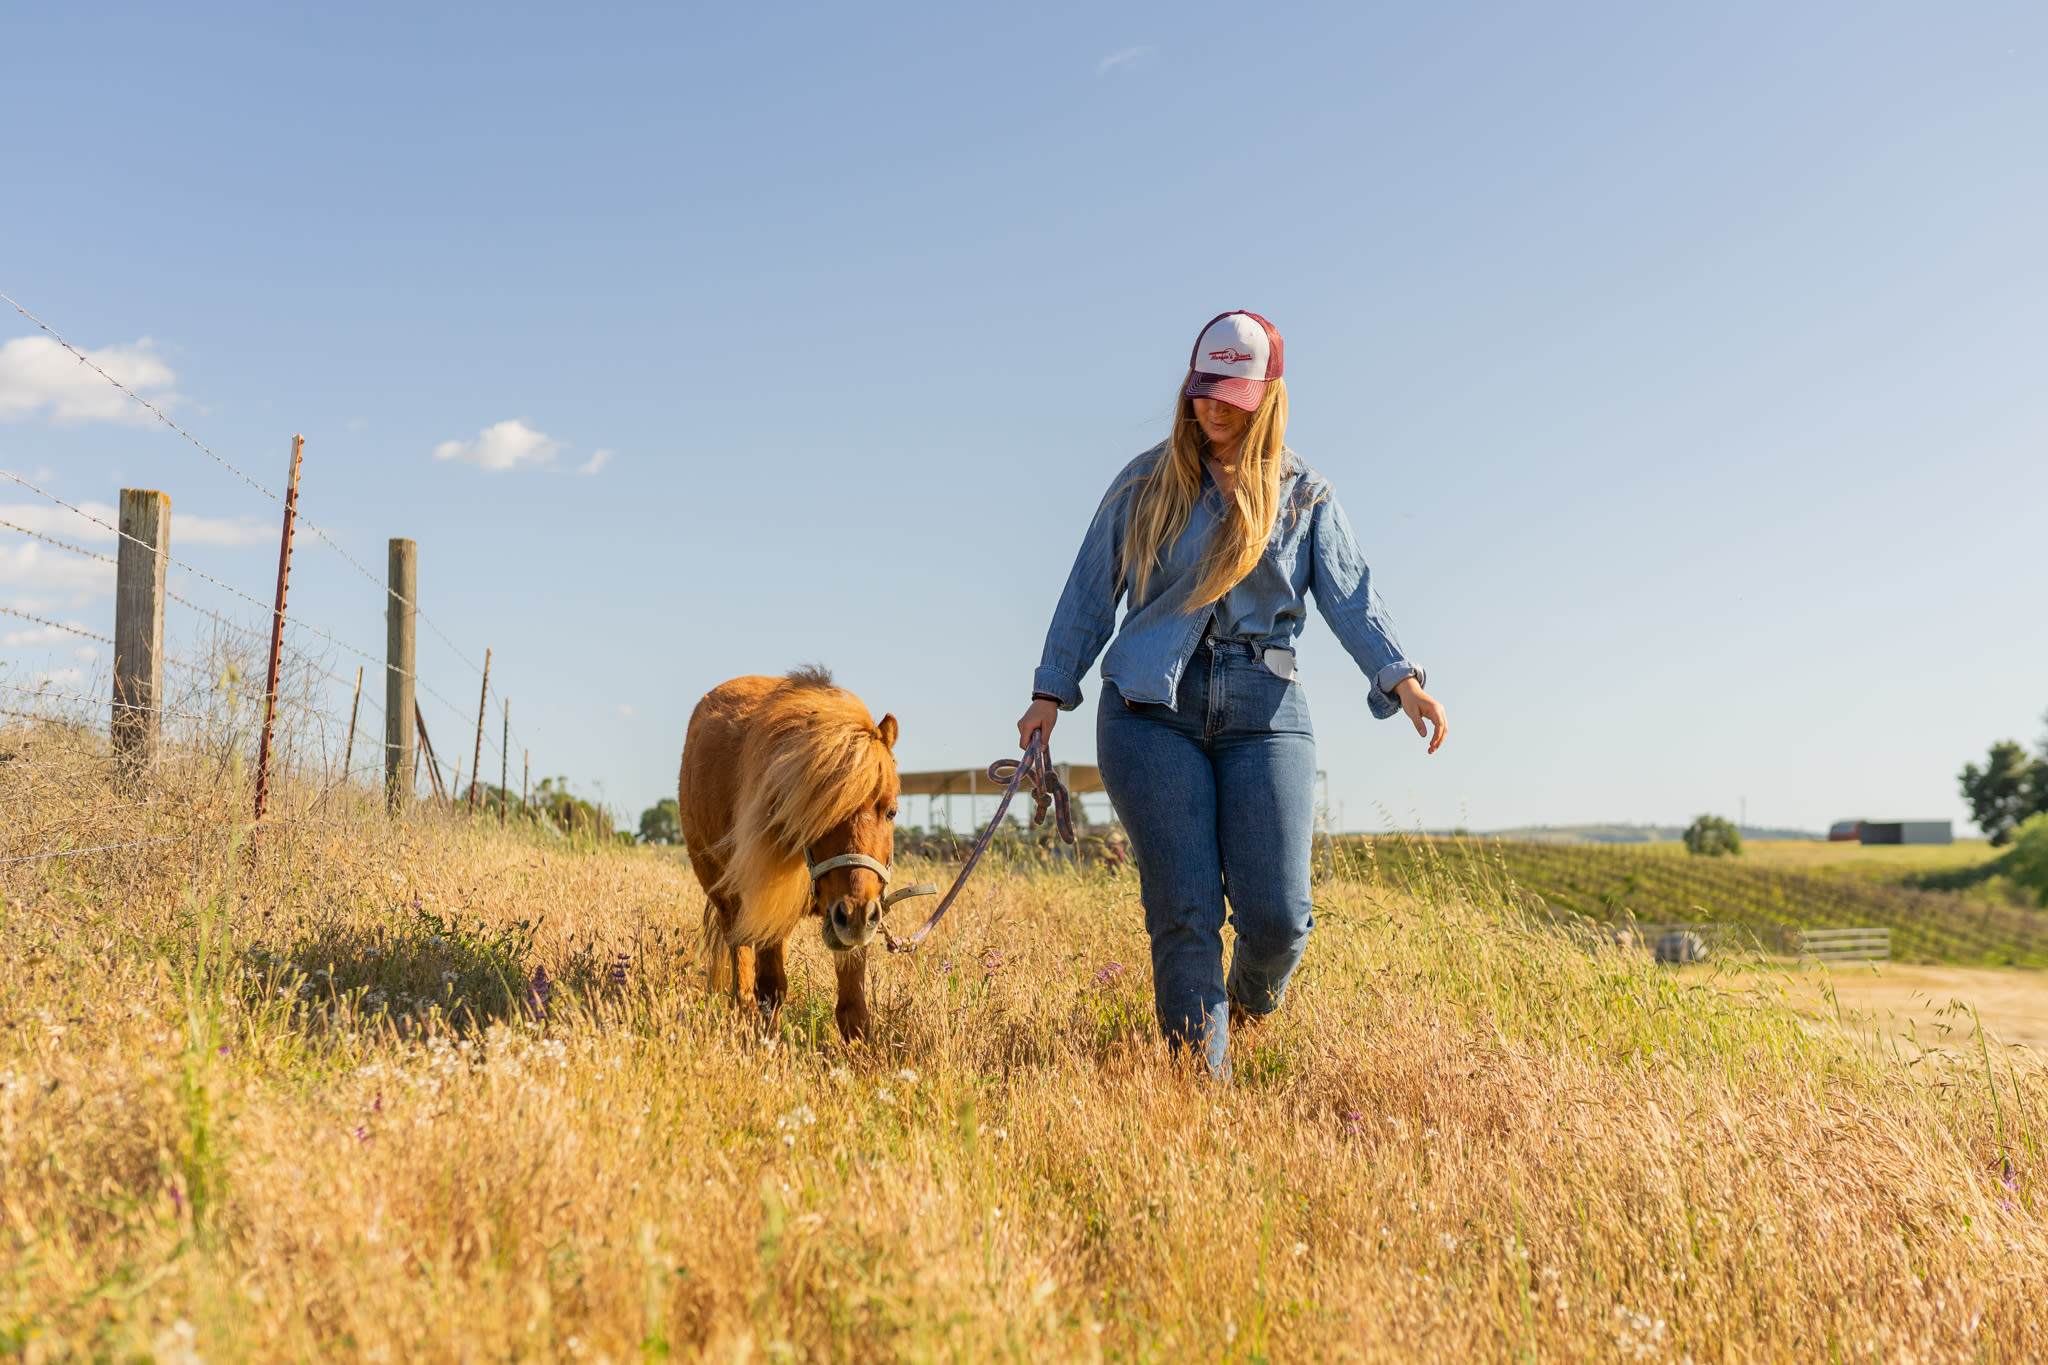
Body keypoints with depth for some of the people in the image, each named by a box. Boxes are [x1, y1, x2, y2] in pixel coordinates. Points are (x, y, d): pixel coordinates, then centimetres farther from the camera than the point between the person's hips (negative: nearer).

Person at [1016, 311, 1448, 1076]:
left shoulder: (1305, 496, 11)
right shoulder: (1146, 484, 11)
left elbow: (1350, 596, 0)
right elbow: (1091, 590, 13)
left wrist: (1399, 677, -17)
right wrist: (1051, 691, 8)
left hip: (1263, 711, 1)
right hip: (1152, 708, 0)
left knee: (1276, 915, -8)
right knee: (1184, 912, -7)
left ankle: (1252, 1005, 26)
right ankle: (1203, 1077, 5)